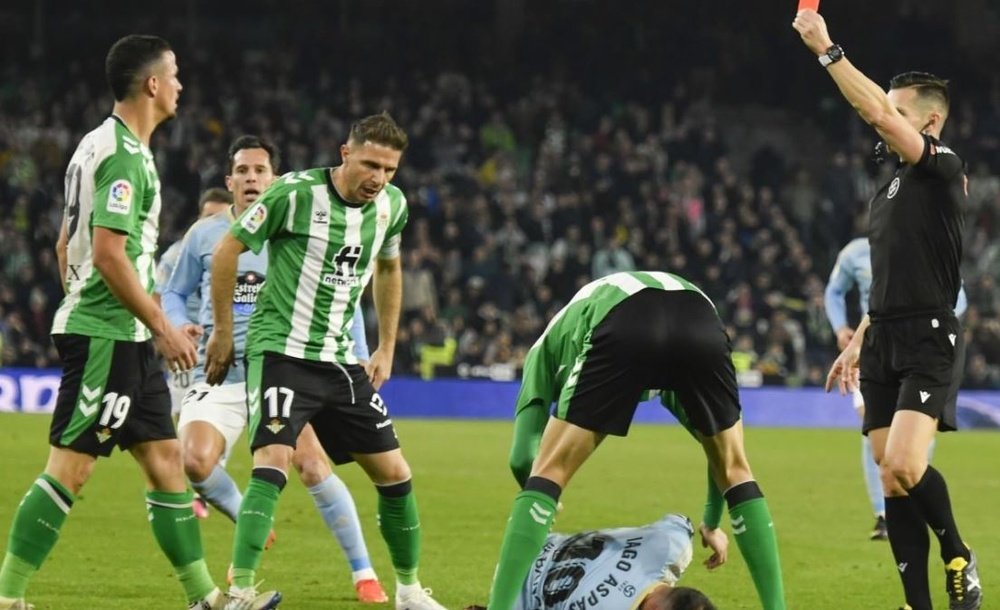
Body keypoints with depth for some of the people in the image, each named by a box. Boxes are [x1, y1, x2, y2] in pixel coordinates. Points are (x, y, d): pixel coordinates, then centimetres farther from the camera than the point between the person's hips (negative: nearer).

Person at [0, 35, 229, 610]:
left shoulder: (101, 144, 16)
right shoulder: (123, 155, -15)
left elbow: (66, 244, 20)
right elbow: (108, 254, -22)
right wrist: (162, 327, -16)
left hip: (122, 338, 10)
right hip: (107, 334, -10)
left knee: (166, 459, 10)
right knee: (71, 466, -9)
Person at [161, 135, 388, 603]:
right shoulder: (204, 235, 6)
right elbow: (175, 293, 17)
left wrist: (358, 355, 3)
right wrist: (181, 328, -4)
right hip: (219, 375, 1)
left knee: (313, 466, -18)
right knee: (194, 462, -22)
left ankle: (364, 574, -6)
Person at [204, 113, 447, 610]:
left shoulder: (392, 205, 2)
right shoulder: (296, 192, -16)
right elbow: (227, 250, -6)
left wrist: (386, 349, 20)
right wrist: (222, 332, -2)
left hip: (341, 359, 6)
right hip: (281, 350, -6)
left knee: (394, 473, 7)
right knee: (272, 465, -24)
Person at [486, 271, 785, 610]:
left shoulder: (548, 345, 39)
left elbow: (522, 458, 27)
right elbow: (727, 462, 51)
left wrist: (542, 508, 47)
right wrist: (712, 524, 64)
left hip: (621, 327, -3)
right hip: (701, 324, 3)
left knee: (549, 471, 8)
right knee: (735, 467, 25)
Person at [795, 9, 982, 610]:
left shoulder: (943, 167, -6)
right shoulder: (891, 188, 20)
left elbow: (876, 113, -21)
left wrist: (827, 50, -19)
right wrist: (856, 345, 23)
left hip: (930, 341, -8)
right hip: (886, 341, 9)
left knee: (903, 466, -24)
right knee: (892, 481, 1)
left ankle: (958, 555, 0)